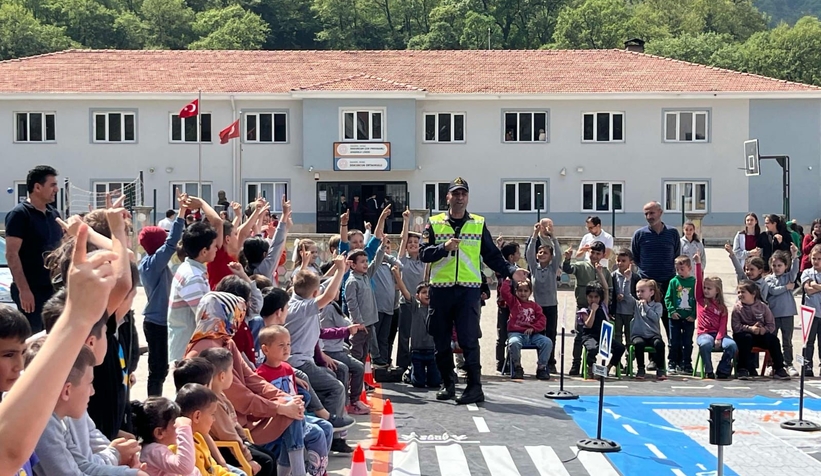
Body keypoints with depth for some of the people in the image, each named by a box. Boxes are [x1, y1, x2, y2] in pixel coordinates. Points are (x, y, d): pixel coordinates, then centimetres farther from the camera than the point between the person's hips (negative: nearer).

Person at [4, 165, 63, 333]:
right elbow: (11, 254, -15)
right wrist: (23, 289, -19)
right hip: (31, 290, -7)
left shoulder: (54, 214, 11)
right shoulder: (19, 214, -10)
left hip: (53, 288, 7)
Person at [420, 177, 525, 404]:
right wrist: (444, 247, -18)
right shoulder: (434, 223, 7)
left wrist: (511, 271, -5)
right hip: (440, 289, 1)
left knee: (469, 340, -8)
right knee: (441, 341, 6)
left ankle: (475, 387, -7)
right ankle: (448, 384, 19)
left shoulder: (478, 224, 10)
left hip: (469, 289, -1)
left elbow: (492, 255, 9)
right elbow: (424, 254, -1)